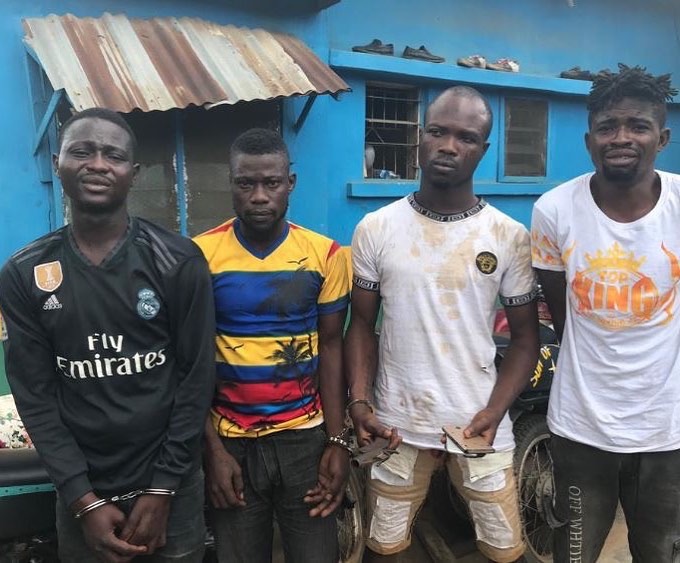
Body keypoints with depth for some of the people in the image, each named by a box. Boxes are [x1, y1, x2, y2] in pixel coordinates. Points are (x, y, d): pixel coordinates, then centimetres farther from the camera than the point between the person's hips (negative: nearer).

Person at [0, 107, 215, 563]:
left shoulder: (179, 262, -9)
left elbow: (197, 378, -8)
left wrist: (162, 489, -9)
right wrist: (84, 499, -9)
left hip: (172, 484, -1)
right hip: (82, 491, 2)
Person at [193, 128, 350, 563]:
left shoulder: (325, 254, -5)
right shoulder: (200, 256, -9)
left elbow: (330, 347, 0)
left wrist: (338, 440, -5)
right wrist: (213, 449, -5)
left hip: (306, 435, 1)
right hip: (232, 441, 0)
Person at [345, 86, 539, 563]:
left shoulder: (511, 237, -3)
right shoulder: (375, 229, -3)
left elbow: (526, 338, 2)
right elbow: (362, 323, 4)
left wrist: (494, 411, -11)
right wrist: (359, 403, -8)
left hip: (481, 425, 0)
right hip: (396, 425, 0)